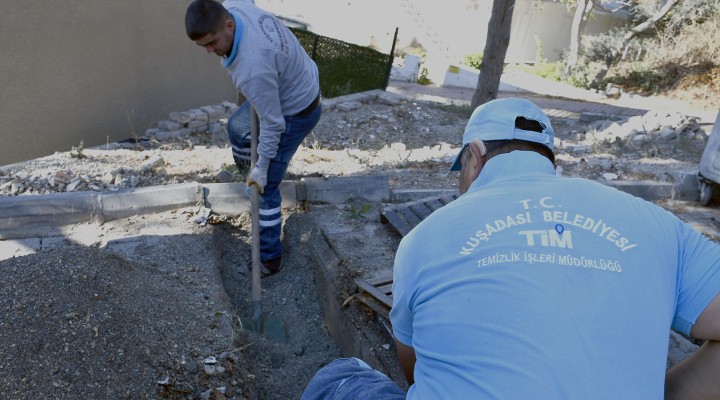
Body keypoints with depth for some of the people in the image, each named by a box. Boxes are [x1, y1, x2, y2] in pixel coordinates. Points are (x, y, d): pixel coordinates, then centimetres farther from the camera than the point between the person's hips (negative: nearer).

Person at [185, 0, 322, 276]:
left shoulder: (252, 71, -41)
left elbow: (272, 125, -29)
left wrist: (261, 168, -17)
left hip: (297, 113, -9)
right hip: (301, 84, 9)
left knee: (265, 187, 1)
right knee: (236, 127, 29)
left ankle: (270, 259, 15)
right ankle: (248, 175, 53)